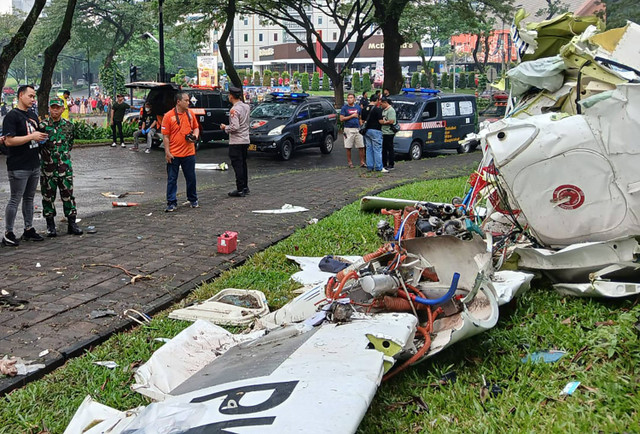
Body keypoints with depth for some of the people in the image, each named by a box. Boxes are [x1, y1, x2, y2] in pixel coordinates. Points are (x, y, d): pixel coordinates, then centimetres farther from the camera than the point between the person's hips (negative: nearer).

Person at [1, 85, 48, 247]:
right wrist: (31, 137, -19)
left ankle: (29, 229, 23)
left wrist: (41, 138, 6)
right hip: (18, 167, -8)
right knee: (15, 200, -2)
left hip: (34, 165, 8)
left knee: (29, 198, 14)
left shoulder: (33, 116, 15)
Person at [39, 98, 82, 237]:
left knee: (68, 195, 2)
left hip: (65, 166, 1)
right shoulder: (42, 125, -1)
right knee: (48, 196, 5)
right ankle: (50, 225, 15)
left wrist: (64, 154, 10)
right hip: (47, 167, -1)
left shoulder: (69, 125, 6)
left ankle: (72, 224, 10)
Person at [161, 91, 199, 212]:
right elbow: (165, 135, -6)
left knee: (191, 178, 13)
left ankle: (193, 200, 28)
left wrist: (195, 136, -4)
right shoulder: (168, 116, -8)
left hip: (189, 153, 4)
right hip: (174, 154, -3)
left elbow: (196, 128, 18)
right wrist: (167, 152, -10)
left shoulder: (190, 114, 5)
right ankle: (172, 203, 9)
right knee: (172, 179, 3)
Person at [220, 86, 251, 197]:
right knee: (243, 164, 16)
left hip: (236, 142, -8)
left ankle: (240, 190, -5)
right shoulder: (246, 107, 8)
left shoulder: (234, 110, -18)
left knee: (237, 165, -5)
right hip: (245, 140, 8)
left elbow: (235, 127, -23)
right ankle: (245, 187, 23)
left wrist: (225, 127, -7)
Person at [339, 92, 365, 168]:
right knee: (348, 147, 2)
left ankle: (362, 162, 6)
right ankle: (349, 162, 12)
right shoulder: (344, 107, 0)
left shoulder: (358, 107, 12)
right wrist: (352, 116, -11)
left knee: (361, 146, 0)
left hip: (358, 129, 3)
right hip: (348, 129, -3)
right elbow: (341, 119, -9)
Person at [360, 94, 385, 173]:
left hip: (367, 130, 6)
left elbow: (362, 120, 12)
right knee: (377, 149, -3)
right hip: (375, 131, -6)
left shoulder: (364, 109, 6)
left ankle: (369, 166, 12)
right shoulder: (377, 109, -14)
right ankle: (379, 167, -2)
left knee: (369, 149, 11)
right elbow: (380, 121, -15)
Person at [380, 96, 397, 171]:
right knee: (383, 149, 13)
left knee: (390, 149, -4)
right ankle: (384, 164, 20)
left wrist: (383, 122, -13)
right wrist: (380, 121, 10)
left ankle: (391, 165, 0)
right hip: (383, 133, 10)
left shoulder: (391, 110, -13)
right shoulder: (384, 110, 18)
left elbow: (391, 121, -21)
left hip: (389, 133, -10)